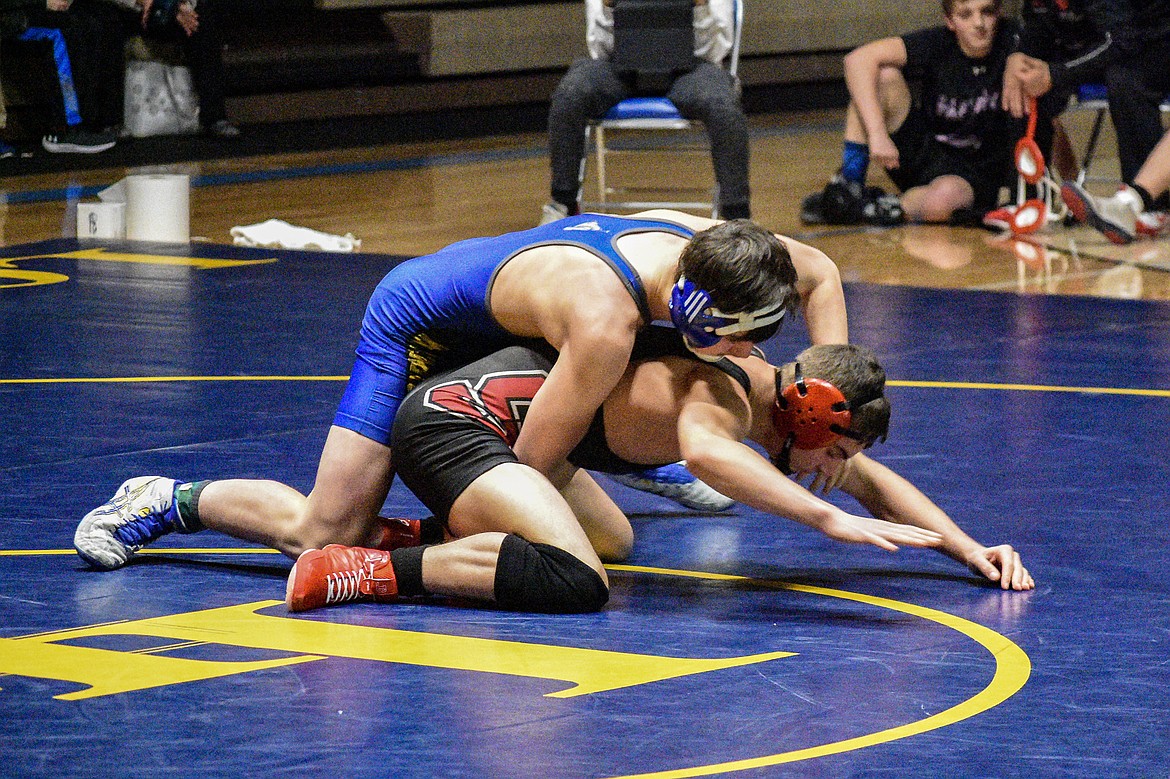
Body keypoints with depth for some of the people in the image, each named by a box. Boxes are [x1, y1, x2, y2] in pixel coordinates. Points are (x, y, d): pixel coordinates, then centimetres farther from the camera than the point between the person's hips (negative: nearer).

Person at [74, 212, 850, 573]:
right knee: (326, 534, -12)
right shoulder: (605, 322, -43)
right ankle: (171, 501, 6)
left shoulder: (705, 242, -20)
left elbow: (820, 274, 1)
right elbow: (531, 466, -35)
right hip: (418, 328, -8)